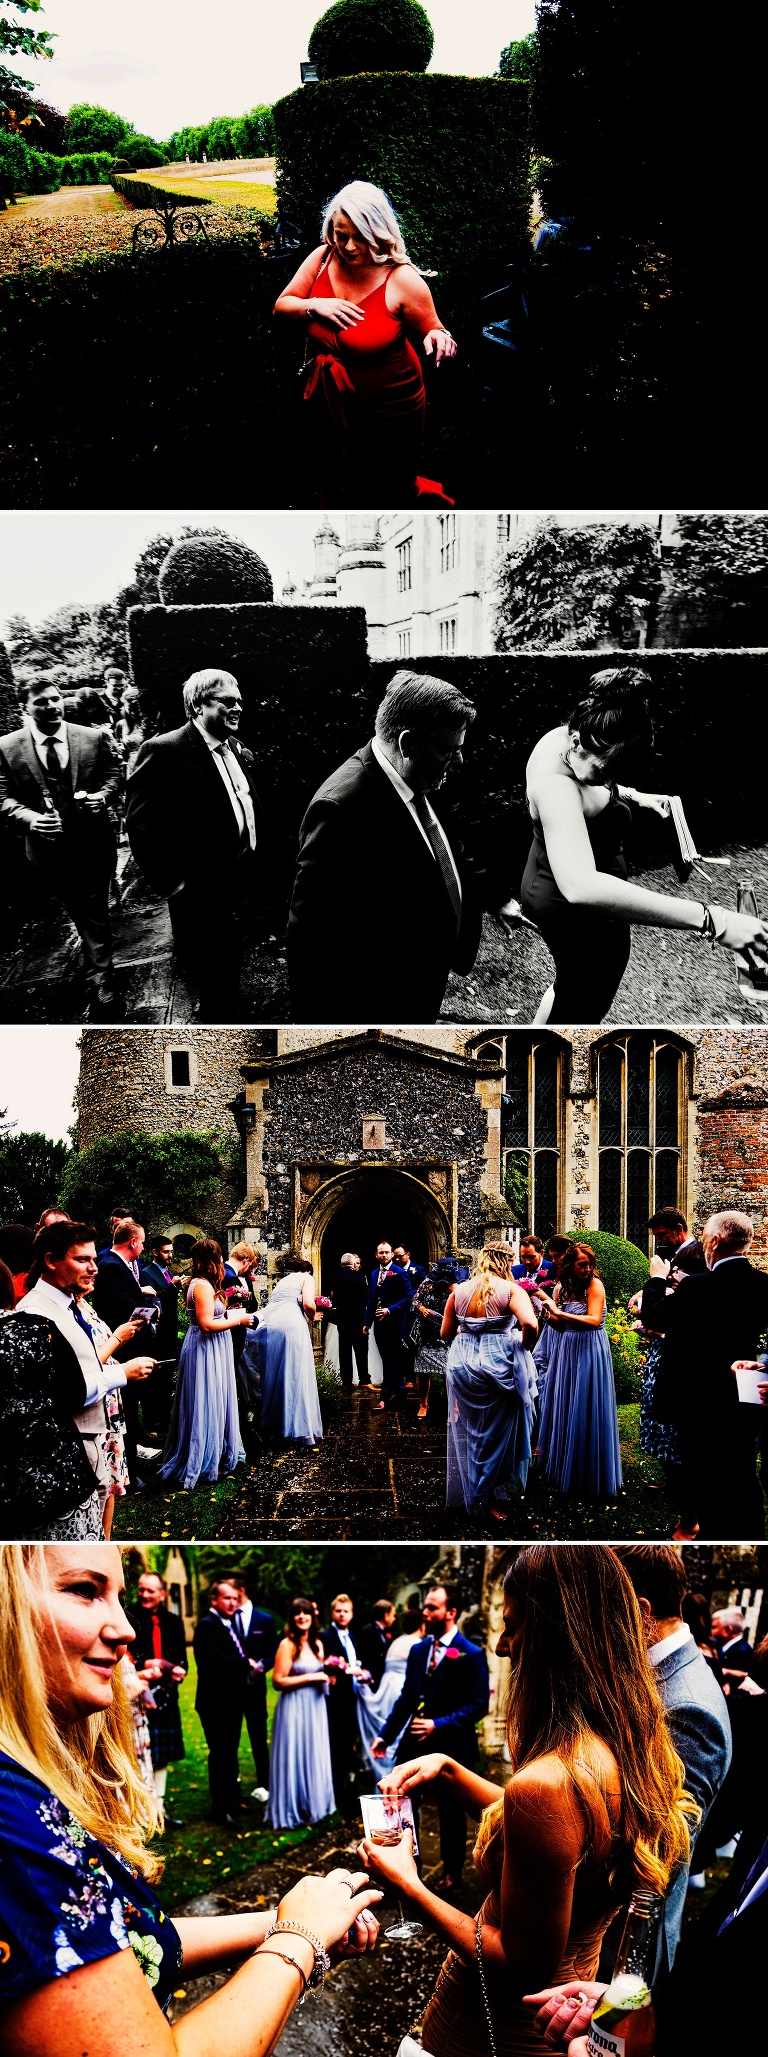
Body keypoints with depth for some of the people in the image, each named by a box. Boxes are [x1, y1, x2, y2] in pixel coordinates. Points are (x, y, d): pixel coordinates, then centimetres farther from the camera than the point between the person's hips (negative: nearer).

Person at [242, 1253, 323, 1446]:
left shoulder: (282, 1281, 33)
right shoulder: (306, 1278, 15)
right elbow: (308, 1304, -1)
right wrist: (312, 1317, 16)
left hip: (268, 1324, 5)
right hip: (291, 1324, -5)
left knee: (273, 1377, 12)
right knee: (295, 1377, -2)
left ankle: (274, 1429, 16)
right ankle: (299, 1428, -3)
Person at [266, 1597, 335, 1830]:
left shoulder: (317, 1644, 9)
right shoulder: (287, 1645, -12)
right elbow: (279, 1681, -16)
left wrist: (326, 1678, -1)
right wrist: (310, 1677, -18)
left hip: (315, 1706, 7)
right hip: (294, 1708, -7)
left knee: (315, 1756, 12)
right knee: (294, 1757, 0)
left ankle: (313, 1804, 23)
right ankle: (291, 1810, 9)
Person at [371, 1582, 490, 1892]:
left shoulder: (471, 1655, -13)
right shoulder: (418, 1651, 6)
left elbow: (478, 1705, -16)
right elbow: (406, 1698, 13)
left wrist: (439, 1725, -25)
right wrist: (386, 1735, 7)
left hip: (451, 1745, -5)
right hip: (414, 1742, 5)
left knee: (451, 1812, 11)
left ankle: (451, 1873, 30)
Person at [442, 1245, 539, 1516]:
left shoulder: (459, 1290, 4)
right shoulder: (511, 1289, -7)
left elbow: (446, 1334, 7)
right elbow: (530, 1324, -23)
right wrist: (524, 1349, -5)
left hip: (462, 1364, 4)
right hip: (499, 1362, -4)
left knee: (469, 1433, 18)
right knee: (499, 1433, 9)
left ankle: (474, 1496, 29)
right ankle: (495, 1500, 15)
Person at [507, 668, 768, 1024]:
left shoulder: (559, 739, -10)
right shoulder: (556, 785, -39)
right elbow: (581, 886, -55)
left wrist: (636, 797, 2)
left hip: (551, 887, 9)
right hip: (582, 914, -9)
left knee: (569, 987, 32)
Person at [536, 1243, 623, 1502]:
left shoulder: (595, 1285, -10)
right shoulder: (561, 1288, 6)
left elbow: (594, 1320, -18)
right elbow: (559, 1324, 6)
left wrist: (560, 1312, -21)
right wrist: (547, 1310, -13)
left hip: (589, 1352, -6)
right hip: (566, 1351, 6)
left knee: (586, 1410, -1)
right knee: (563, 1407, 11)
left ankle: (590, 1474, 9)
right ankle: (563, 1466, 23)